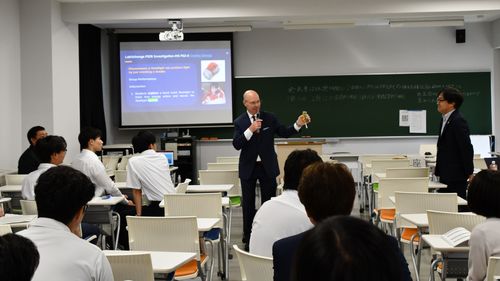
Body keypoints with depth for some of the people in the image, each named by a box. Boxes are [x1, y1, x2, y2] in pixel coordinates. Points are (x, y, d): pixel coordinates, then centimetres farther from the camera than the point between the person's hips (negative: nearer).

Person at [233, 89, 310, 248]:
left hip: (267, 167, 1)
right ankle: (248, 238, 16)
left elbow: (284, 133, 0)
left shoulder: (270, 118, 1)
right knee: (248, 204, 7)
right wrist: (250, 130, -25)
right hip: (248, 168, -1)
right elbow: (236, 145, -13)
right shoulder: (240, 122, -3)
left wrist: (298, 124, -16)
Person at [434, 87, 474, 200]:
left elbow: (467, 148, -18)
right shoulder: (445, 120, 13)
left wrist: (469, 173, -15)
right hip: (446, 174, 9)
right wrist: (438, 168, 17)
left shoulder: (458, 121, -16)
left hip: (456, 175, -9)